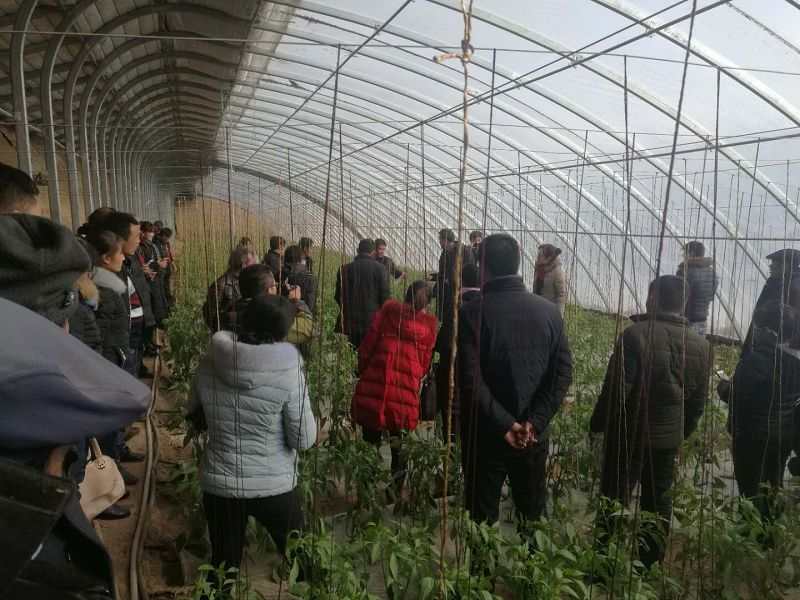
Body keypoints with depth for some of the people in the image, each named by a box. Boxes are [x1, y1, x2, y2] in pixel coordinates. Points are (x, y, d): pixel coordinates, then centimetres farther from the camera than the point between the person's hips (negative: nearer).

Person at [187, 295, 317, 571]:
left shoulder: (208, 364, -9)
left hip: (218, 485, 3)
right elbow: (304, 440, -14)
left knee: (223, 567, 21)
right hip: (274, 486, -3)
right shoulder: (288, 372, -20)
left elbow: (194, 414, 9)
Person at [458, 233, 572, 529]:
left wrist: (505, 424, -15)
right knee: (533, 515, 21)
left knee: (482, 517, 12)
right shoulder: (549, 311, -2)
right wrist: (534, 422, -9)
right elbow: (563, 374, -6)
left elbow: (470, 380, -22)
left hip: (486, 435, -3)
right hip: (534, 436, 4)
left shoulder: (472, 313, -15)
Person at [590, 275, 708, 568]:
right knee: (659, 499, 18)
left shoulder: (636, 334, -20)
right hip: (668, 437, 5)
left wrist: (598, 423, -6)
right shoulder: (700, 345, 1)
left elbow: (616, 389, -20)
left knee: (614, 500, 8)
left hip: (628, 433, -5)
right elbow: (698, 400, 8)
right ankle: (650, 562, 30)